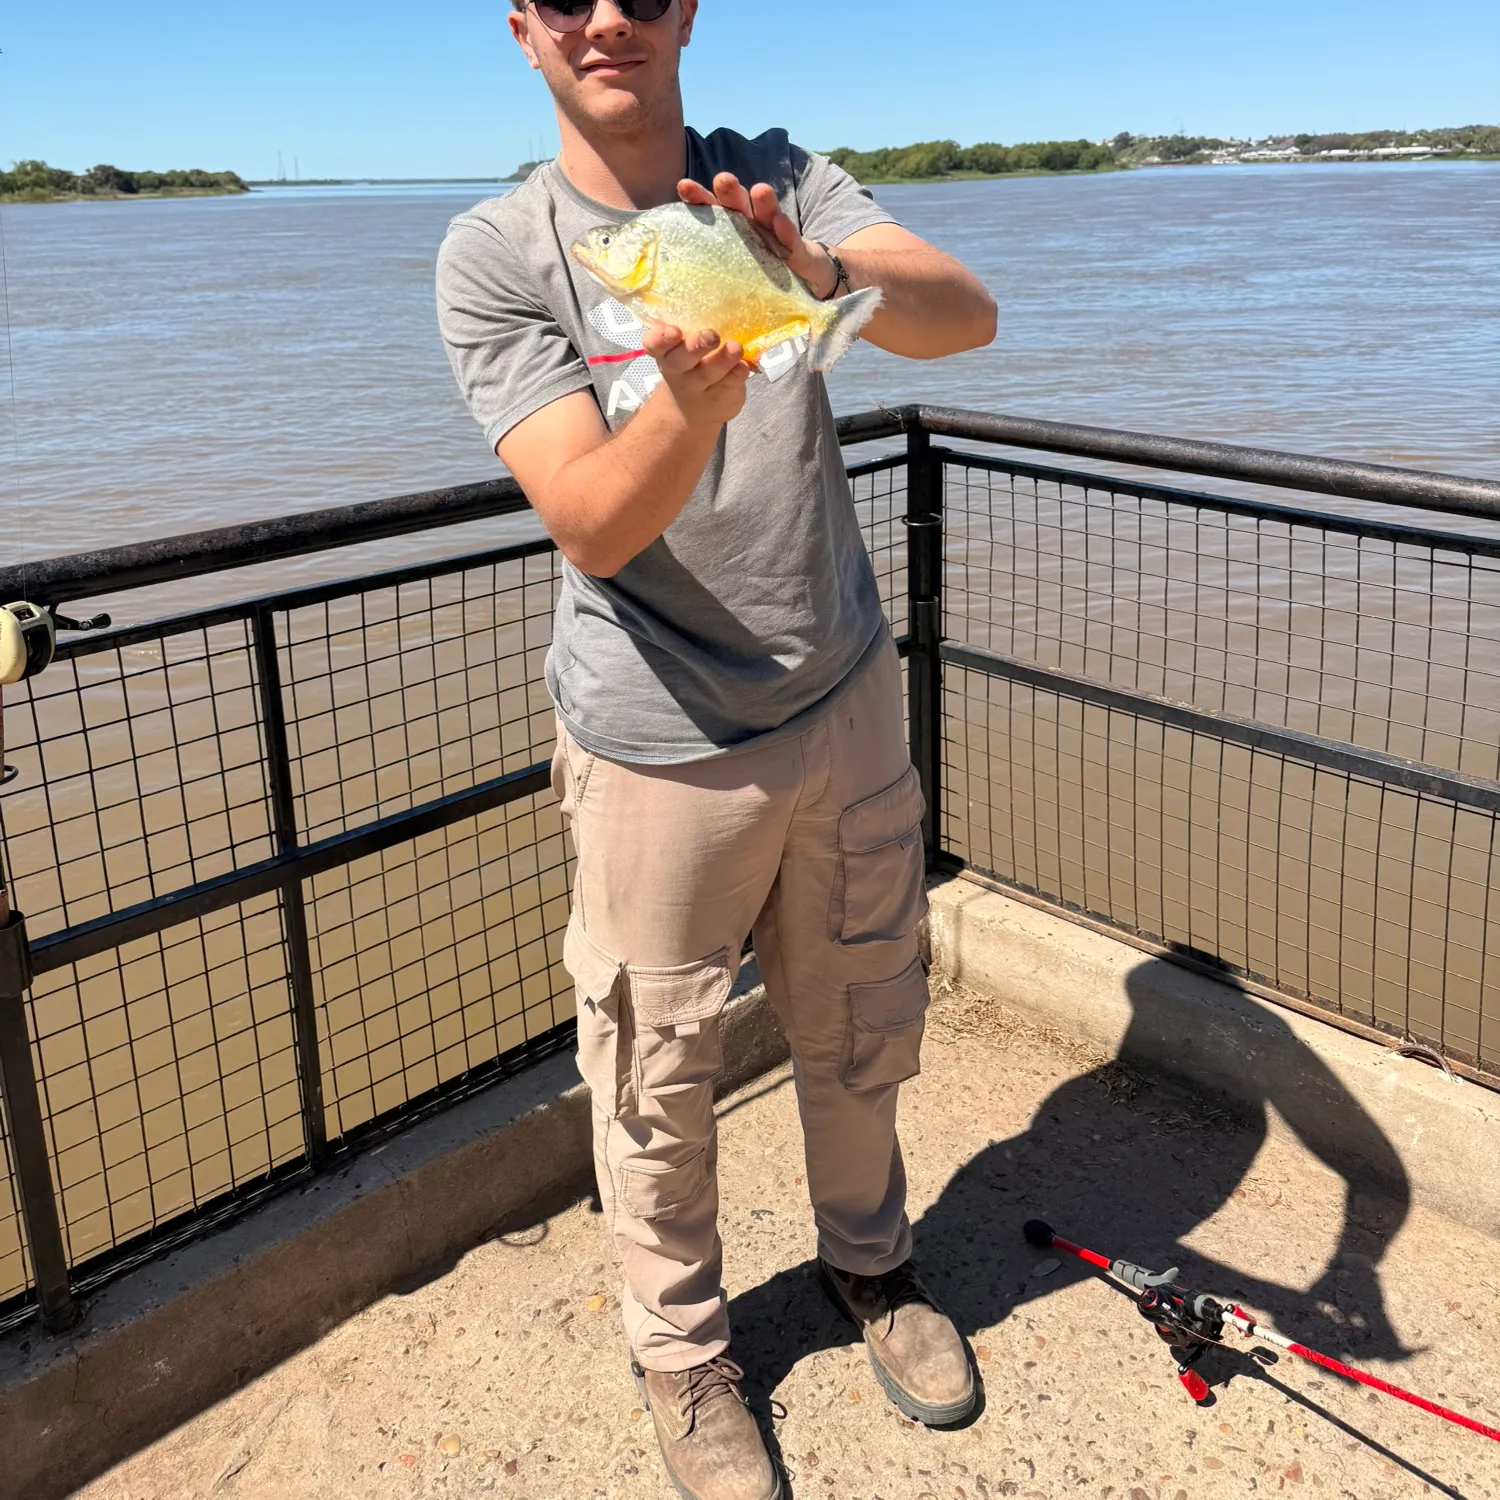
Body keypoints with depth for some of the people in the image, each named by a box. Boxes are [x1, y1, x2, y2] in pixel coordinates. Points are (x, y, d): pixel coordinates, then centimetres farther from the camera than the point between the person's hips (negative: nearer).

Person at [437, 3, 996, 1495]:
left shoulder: (782, 182, -1)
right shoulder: (495, 254, -10)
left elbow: (966, 313, -18)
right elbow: (593, 526, -20)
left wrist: (825, 274, -39)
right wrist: (692, 403, -40)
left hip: (847, 701, 3)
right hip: (664, 743, -3)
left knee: (861, 1034, 19)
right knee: (658, 1081, 9)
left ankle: (869, 1259, 47)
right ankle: (682, 1347, 35)